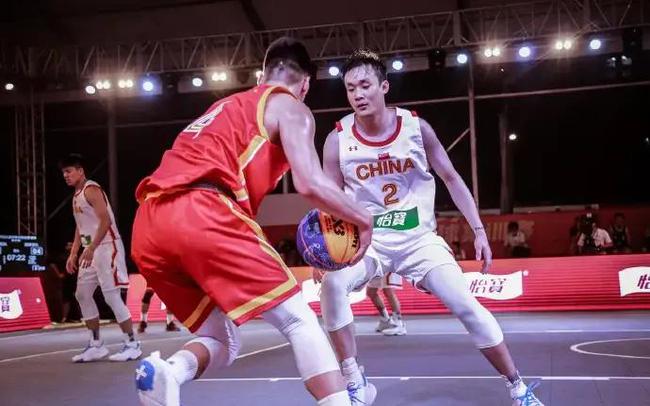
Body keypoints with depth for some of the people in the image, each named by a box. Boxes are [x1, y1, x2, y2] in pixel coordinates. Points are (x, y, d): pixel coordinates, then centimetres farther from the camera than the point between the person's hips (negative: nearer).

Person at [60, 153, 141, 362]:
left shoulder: (91, 189, -11)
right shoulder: (77, 195, 18)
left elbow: (105, 220, -21)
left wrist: (91, 248, -26)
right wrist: (73, 254, 16)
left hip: (107, 247, -10)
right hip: (91, 250, 10)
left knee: (111, 295, -11)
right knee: (82, 294, 9)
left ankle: (132, 344, -4)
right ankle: (96, 344, 16)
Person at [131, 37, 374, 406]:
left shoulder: (225, 106, 34)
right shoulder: (290, 107, 12)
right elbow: (310, 183, -3)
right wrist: (363, 220, 13)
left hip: (149, 227, 7)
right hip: (202, 214, -7)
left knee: (223, 341, 17)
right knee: (300, 321, 3)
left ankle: (165, 372, -10)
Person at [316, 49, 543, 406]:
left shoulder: (416, 127, -8)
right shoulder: (338, 140, -9)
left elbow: (451, 179, 3)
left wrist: (479, 231, -2)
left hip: (419, 238, 0)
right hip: (368, 240, 0)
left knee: (467, 306, -8)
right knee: (332, 282, -29)